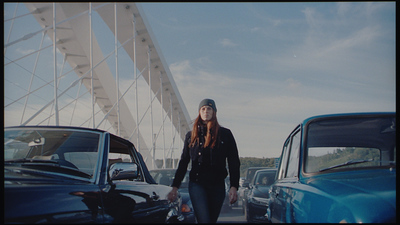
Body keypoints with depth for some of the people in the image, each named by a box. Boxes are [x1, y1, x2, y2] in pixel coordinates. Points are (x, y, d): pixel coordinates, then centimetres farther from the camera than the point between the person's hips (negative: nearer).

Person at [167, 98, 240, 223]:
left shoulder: (225, 134, 5)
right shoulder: (191, 135, 10)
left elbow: (234, 162, 3)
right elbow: (183, 162, 14)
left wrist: (234, 187, -8)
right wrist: (175, 186, 8)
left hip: (217, 185, 1)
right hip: (197, 184, 0)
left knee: (212, 219, 8)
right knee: (204, 220, -14)